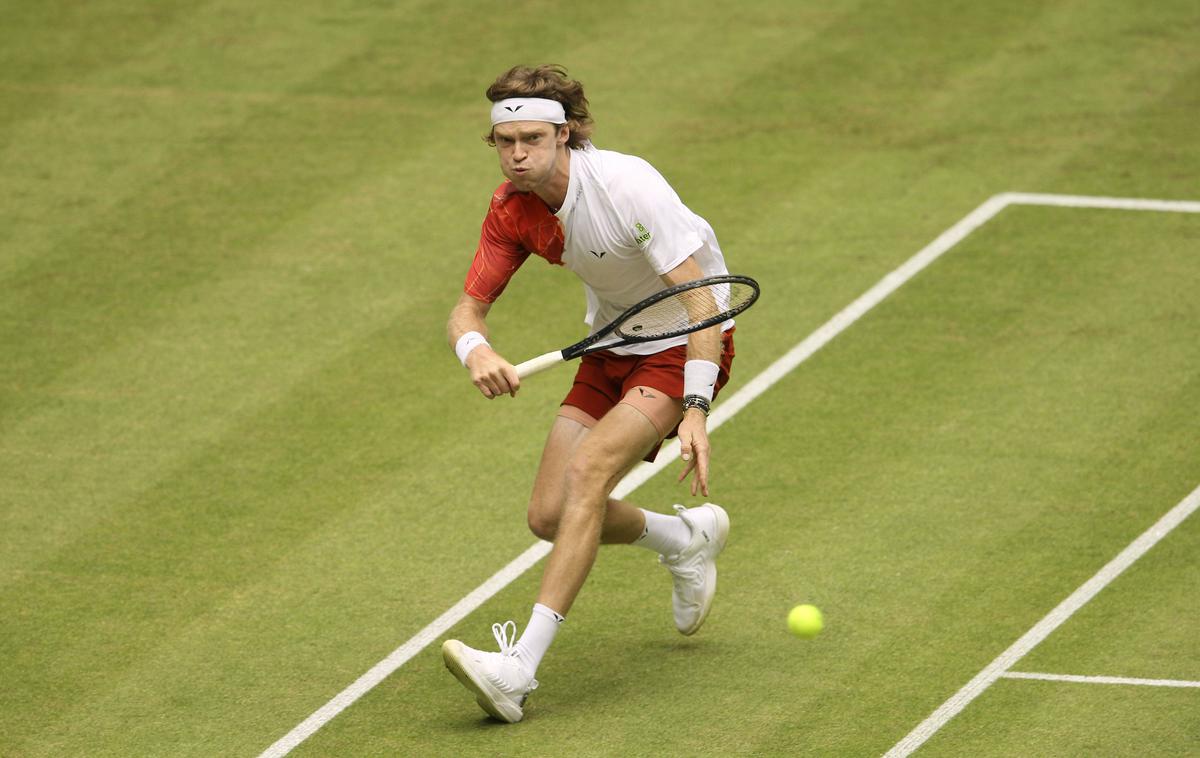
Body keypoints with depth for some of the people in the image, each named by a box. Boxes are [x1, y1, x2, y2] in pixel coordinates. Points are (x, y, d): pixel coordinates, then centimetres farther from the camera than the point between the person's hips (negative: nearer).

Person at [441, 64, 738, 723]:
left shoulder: (627, 185, -28)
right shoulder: (511, 210, -9)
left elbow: (700, 296, -28)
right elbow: (468, 307, -3)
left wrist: (695, 410, -36)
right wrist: (475, 350, -29)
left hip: (682, 346, -7)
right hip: (610, 349, 7)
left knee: (588, 469, -28)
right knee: (550, 516, -2)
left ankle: (520, 668, -33)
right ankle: (686, 538, 30)